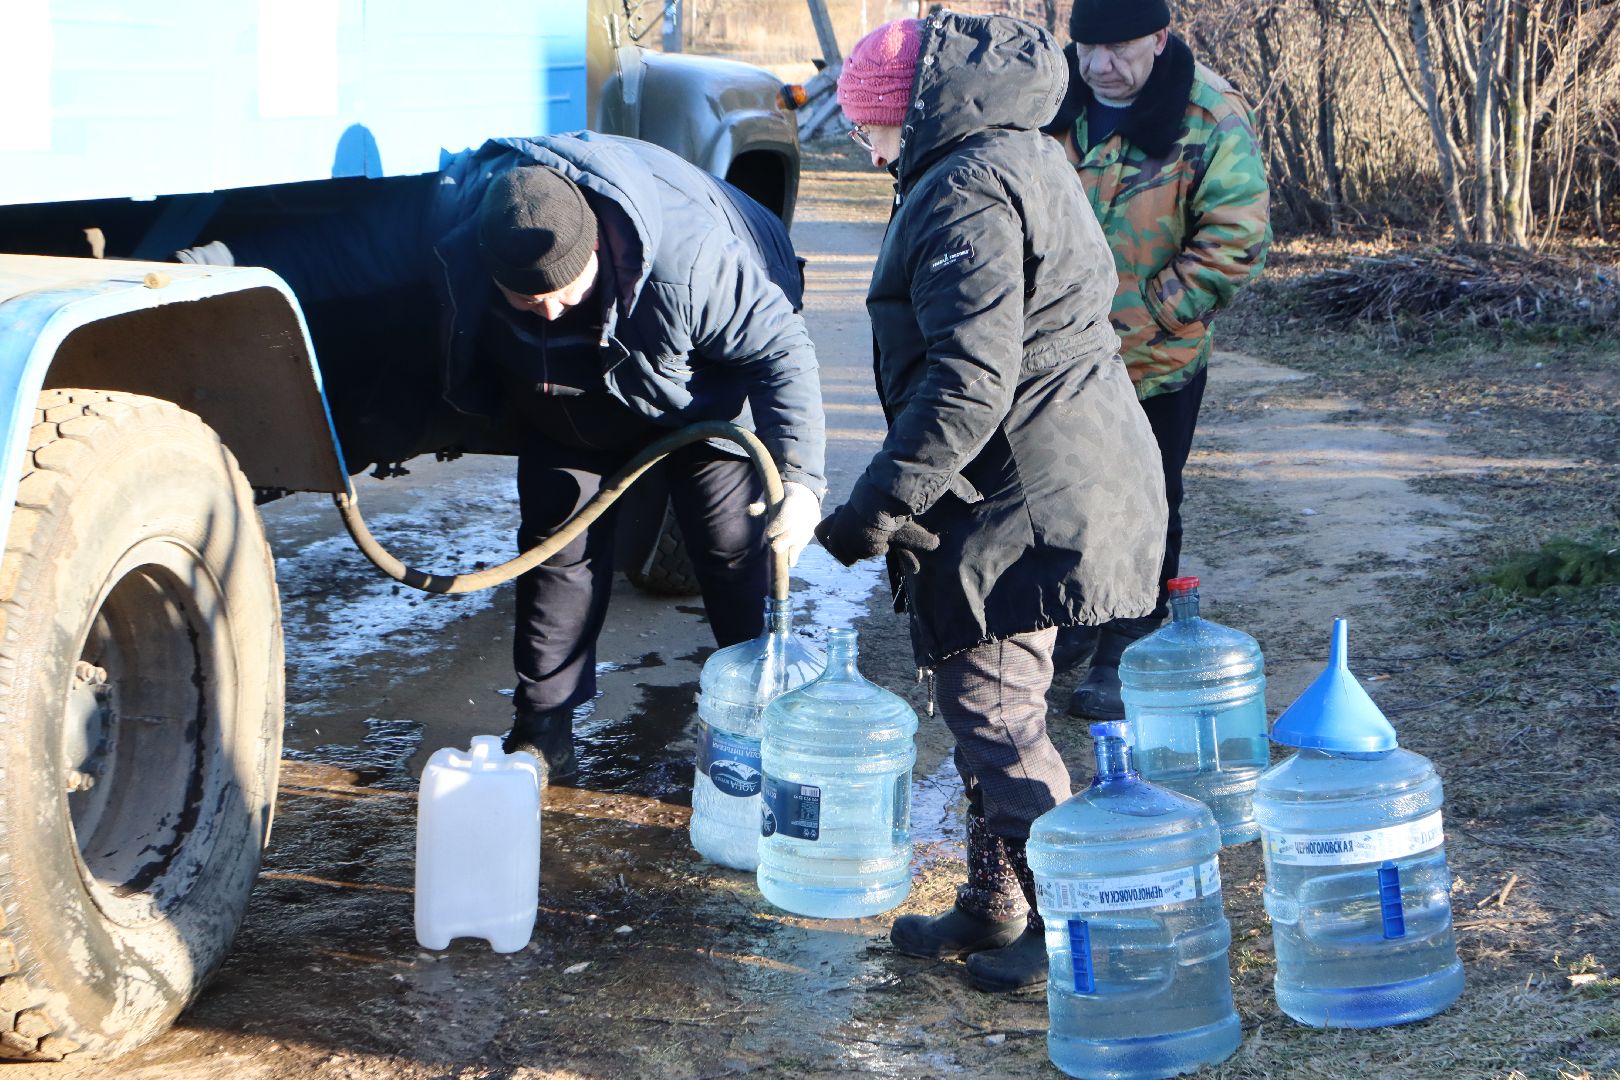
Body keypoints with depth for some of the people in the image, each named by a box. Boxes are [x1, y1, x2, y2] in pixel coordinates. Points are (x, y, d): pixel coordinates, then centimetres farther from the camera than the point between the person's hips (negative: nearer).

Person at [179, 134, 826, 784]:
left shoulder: (691, 251, -44)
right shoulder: (449, 213, -34)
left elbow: (781, 348, -31)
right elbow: (329, 257, -20)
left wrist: (798, 478, -39)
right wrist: (199, 265, -26)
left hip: (696, 403, -3)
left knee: (732, 550, -4)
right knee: (557, 548, 2)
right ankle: (542, 734, 13)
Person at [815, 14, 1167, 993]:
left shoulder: (967, 189, -17)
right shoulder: (1023, 159, 18)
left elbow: (971, 379, -25)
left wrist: (883, 501, -20)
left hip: (1024, 495, -11)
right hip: (1074, 472, 11)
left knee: (995, 708, -4)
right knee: (984, 700, 17)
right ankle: (996, 906, 27)